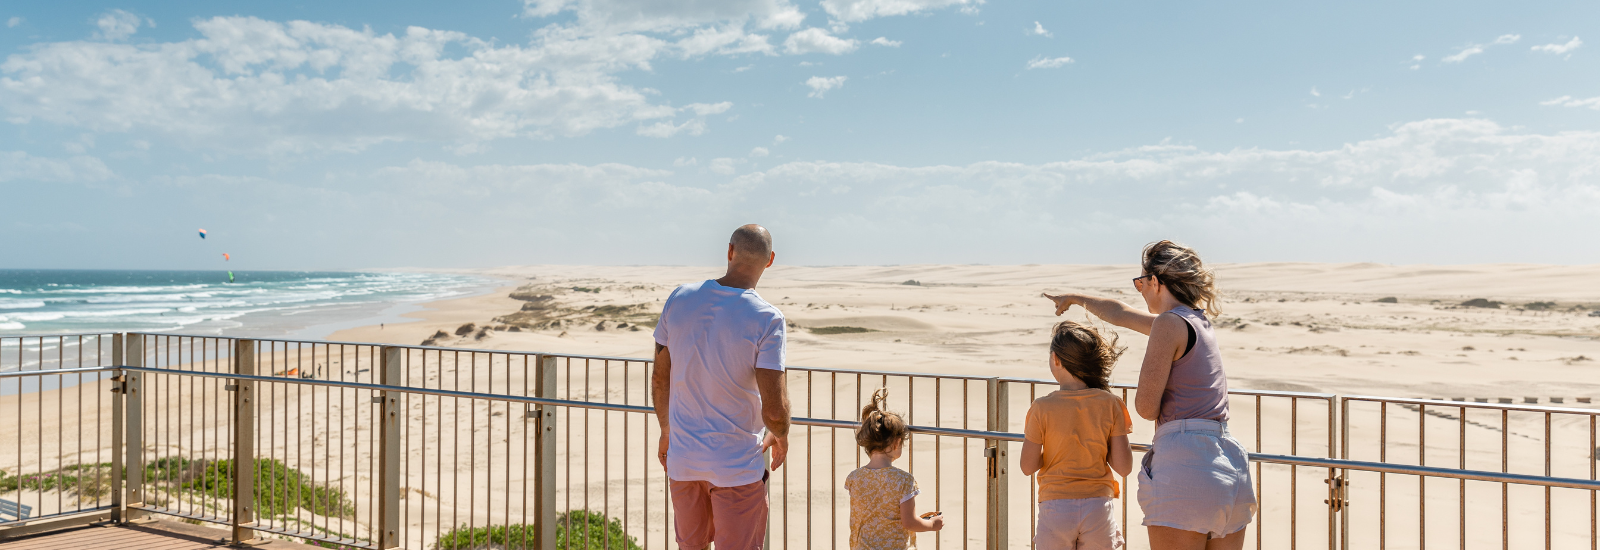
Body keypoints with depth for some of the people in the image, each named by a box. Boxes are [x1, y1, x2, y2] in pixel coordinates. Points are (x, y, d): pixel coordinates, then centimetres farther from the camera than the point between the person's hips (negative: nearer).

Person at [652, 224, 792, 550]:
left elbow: (659, 381, 5)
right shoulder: (766, 319, -17)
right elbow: (774, 410, -20)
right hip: (738, 467, -4)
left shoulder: (679, 299, -4)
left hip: (682, 460, 5)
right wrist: (781, 437, 3)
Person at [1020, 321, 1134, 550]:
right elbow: (1124, 467, -5)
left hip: (1056, 508, -1)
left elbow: (1028, 466, -5)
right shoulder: (1111, 404, -5)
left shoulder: (1042, 407, -10)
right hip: (1099, 506, 2)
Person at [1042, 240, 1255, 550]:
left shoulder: (1169, 323, -8)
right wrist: (1076, 299, 47)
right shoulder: (1199, 321, 18)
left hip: (1184, 464, -9)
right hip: (1228, 464, 9)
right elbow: (1121, 314, 34)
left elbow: (1146, 407, -10)